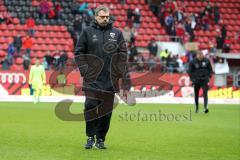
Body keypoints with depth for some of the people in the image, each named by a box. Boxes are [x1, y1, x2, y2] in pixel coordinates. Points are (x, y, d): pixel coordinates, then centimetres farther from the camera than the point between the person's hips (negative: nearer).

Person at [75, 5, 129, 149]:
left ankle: (101, 139, 14)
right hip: (92, 79, -2)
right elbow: (79, 52, 6)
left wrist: (120, 72, -1)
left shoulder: (117, 33, 10)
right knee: (91, 106, -11)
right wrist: (84, 69, -5)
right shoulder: (87, 32, 6)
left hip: (110, 79, 2)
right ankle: (91, 137, 2)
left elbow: (123, 54, 10)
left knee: (106, 110, 4)